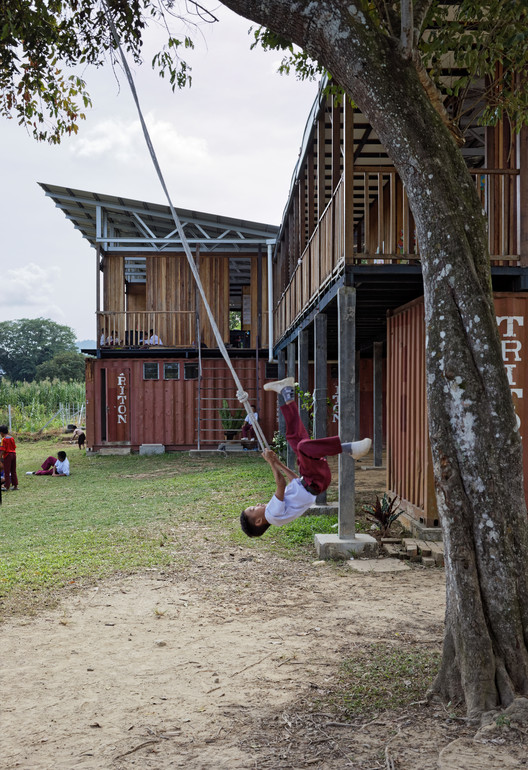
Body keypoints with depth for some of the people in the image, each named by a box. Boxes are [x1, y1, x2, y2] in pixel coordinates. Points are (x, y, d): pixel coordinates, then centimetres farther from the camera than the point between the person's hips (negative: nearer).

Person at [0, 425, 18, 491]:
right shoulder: (12, 438, 7)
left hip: (7, 455, -6)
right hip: (13, 454, 6)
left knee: (6, 471, 1)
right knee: (13, 471, 12)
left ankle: (7, 486, 2)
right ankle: (15, 485, 13)